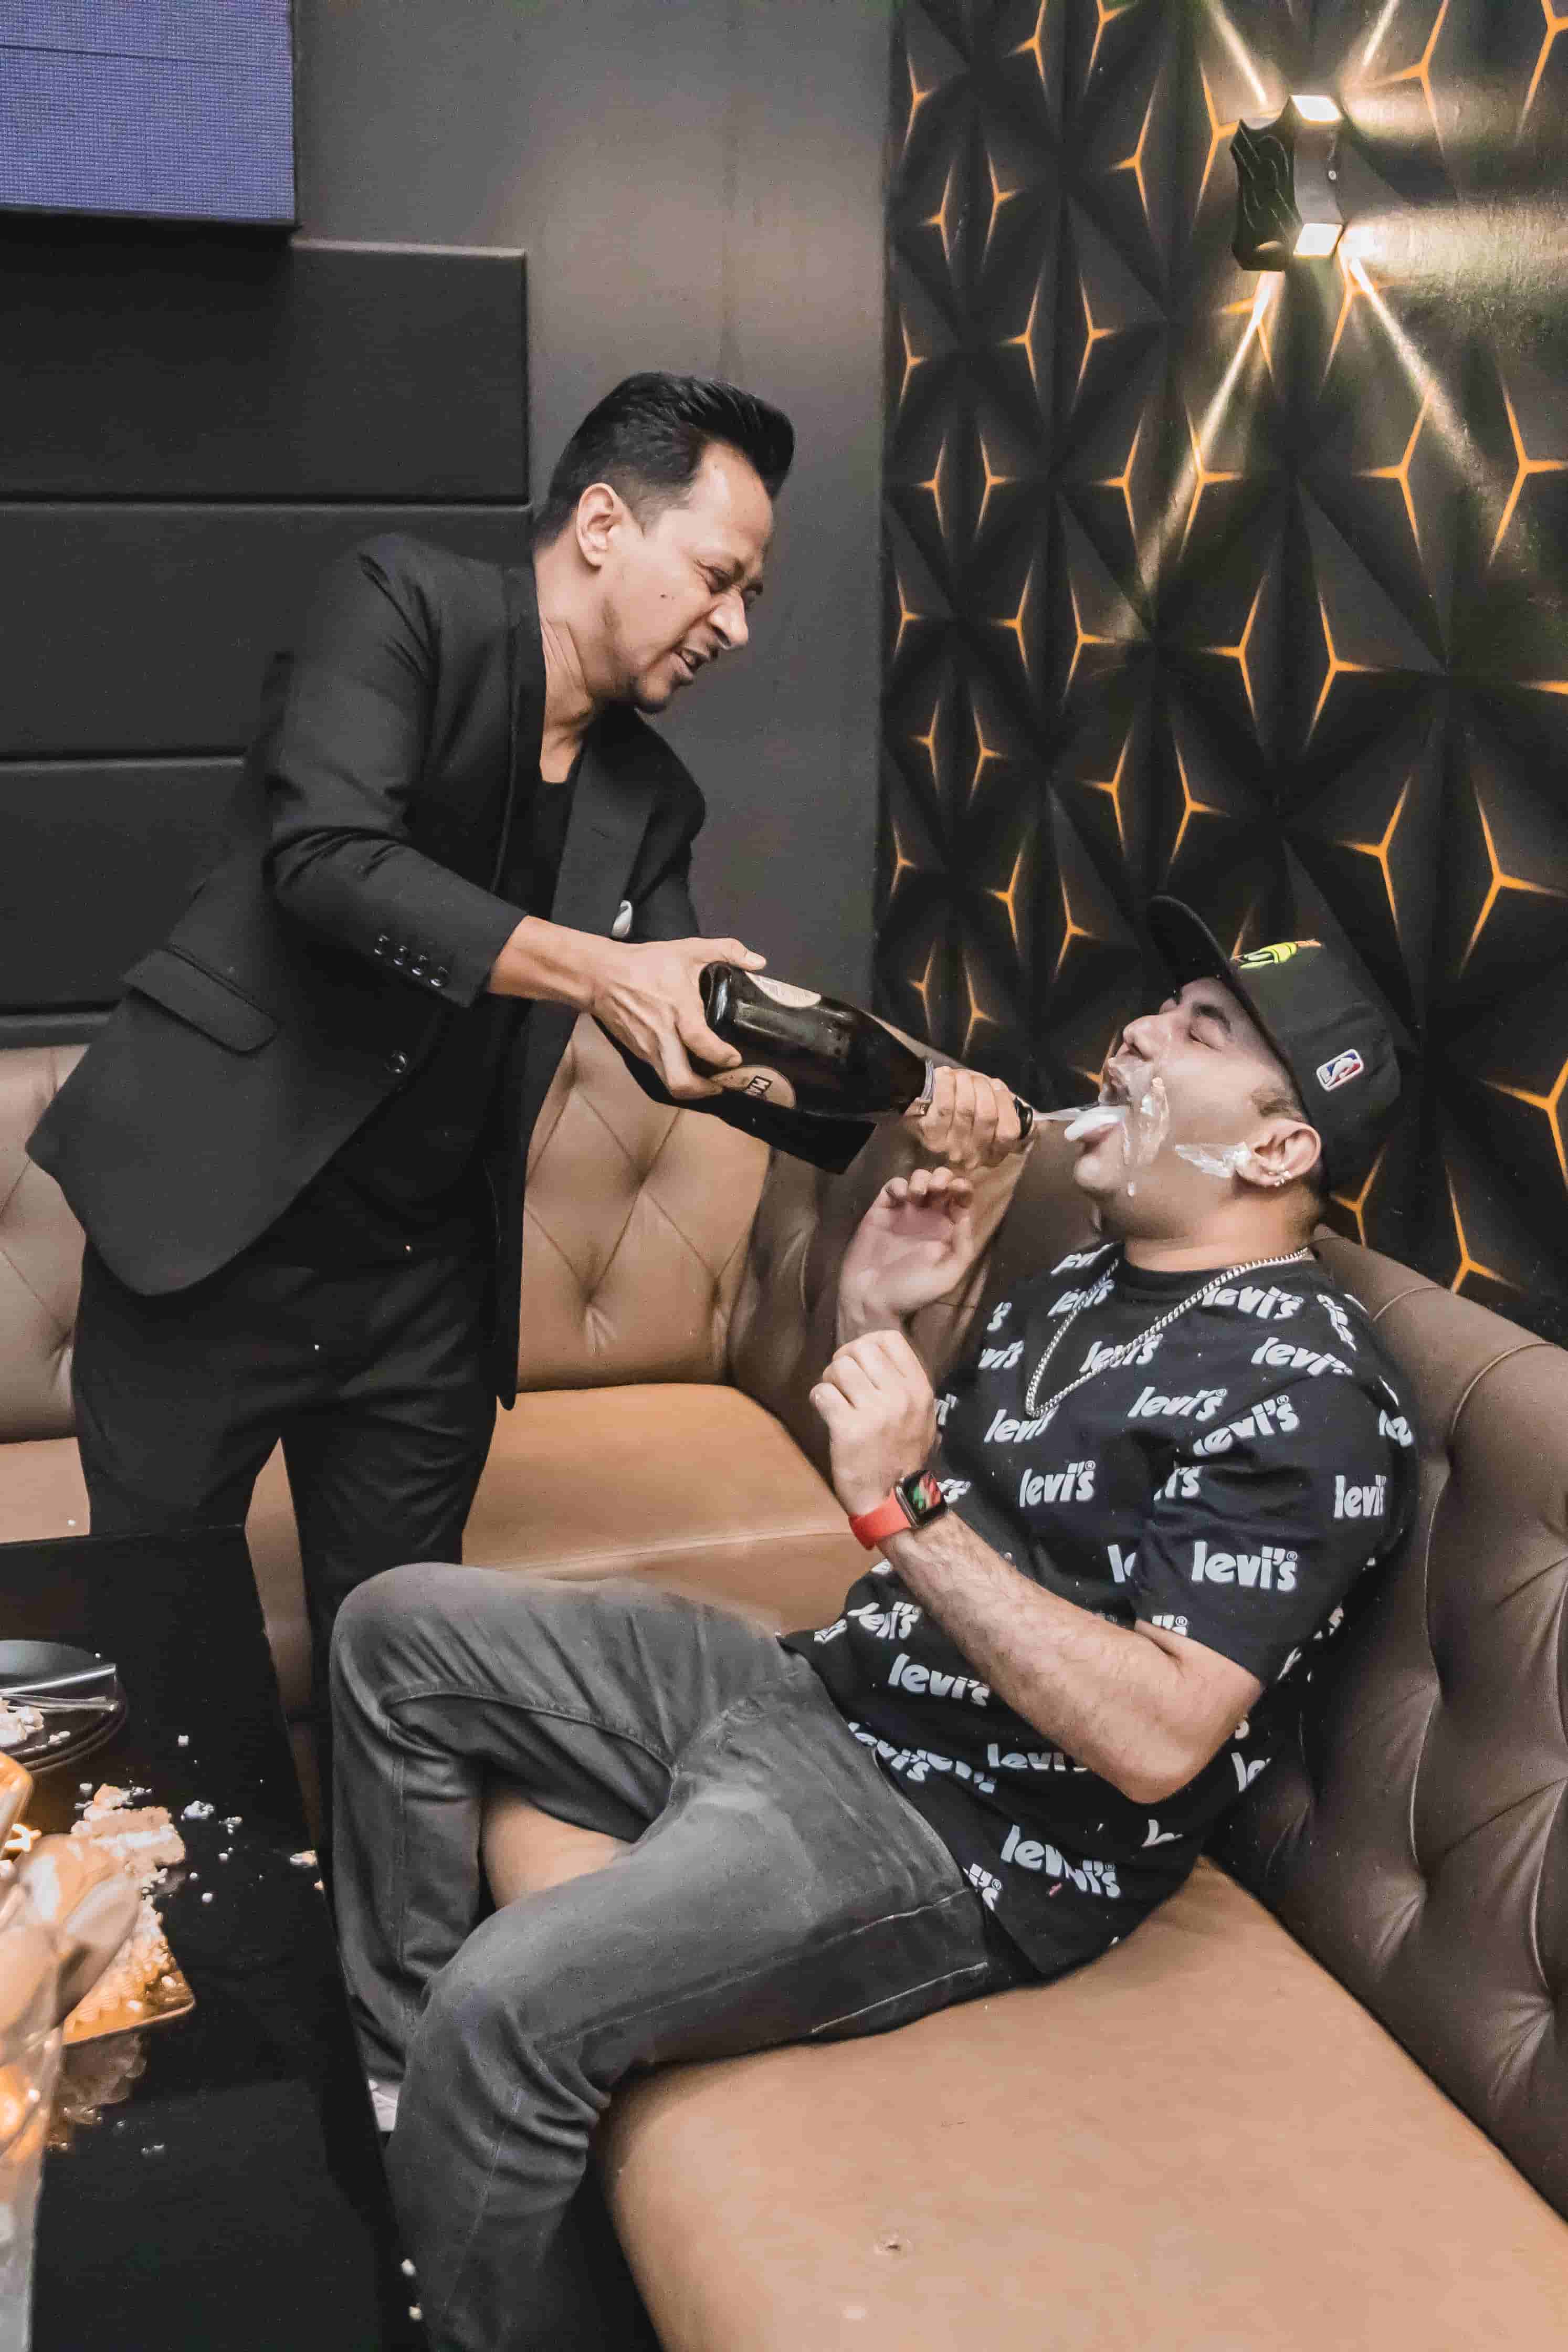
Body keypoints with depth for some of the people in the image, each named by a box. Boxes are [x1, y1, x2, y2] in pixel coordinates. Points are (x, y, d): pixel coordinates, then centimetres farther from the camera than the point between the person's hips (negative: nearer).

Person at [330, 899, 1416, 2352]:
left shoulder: (1304, 1390, -16)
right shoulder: (1085, 1282, 13)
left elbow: (1157, 1740, -25)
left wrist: (906, 1507, -24)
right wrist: (874, 1320, 3)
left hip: (967, 1843, -10)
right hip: (822, 1691, 10)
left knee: (505, 2007, -29)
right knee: (400, 1630, 10)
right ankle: (412, 2095, 17)